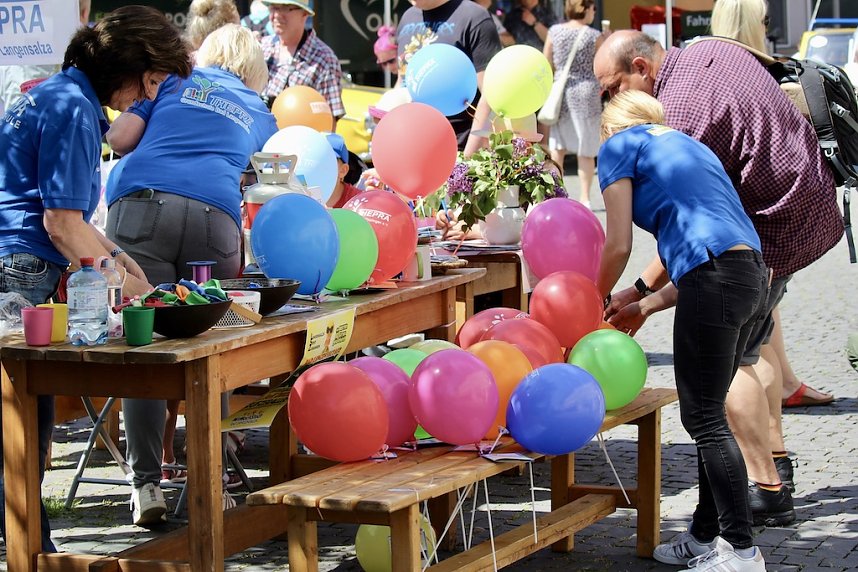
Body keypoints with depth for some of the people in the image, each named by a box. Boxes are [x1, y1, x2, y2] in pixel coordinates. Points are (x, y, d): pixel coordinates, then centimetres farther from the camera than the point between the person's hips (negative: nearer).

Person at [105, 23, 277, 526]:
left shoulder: (175, 79, 23)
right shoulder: (260, 115, 29)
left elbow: (120, 138, 16)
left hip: (141, 203, -1)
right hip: (217, 215, 1)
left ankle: (148, 485, -7)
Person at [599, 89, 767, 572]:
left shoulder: (619, 145, 9)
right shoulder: (685, 144, 31)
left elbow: (619, 247, 2)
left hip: (715, 277, -8)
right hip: (753, 273, 8)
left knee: (704, 417, -2)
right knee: (708, 412, 16)